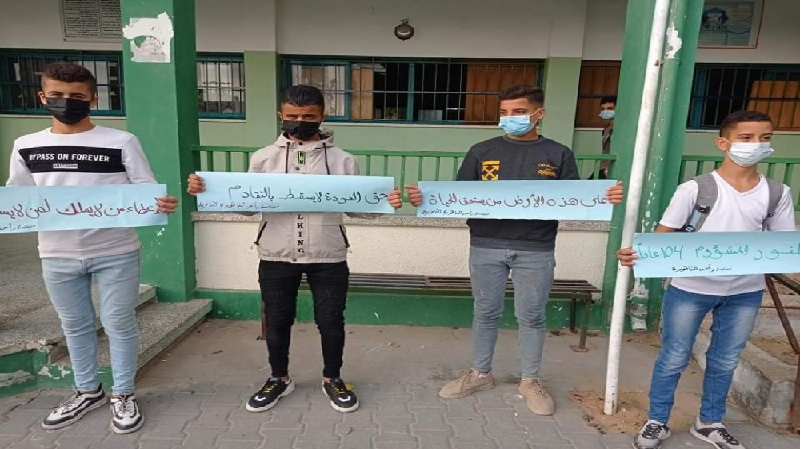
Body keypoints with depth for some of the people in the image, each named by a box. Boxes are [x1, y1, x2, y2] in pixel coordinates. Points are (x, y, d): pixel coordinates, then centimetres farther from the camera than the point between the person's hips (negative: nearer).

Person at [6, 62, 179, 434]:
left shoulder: (121, 142, -6)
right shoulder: (26, 147, 7)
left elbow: (146, 191, -8)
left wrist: (162, 204, -29)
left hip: (115, 252, -4)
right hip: (57, 255, 4)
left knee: (119, 324, 7)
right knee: (75, 326, 17)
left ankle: (123, 396, 24)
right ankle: (88, 391, 37)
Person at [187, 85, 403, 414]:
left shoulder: (342, 160, 1)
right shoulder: (264, 158, 3)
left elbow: (358, 208, 3)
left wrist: (385, 204, -16)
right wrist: (206, 191, -8)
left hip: (328, 257, -1)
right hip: (276, 258, 1)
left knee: (331, 322, 10)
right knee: (277, 322, 15)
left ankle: (332, 379, 35)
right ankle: (279, 379, 40)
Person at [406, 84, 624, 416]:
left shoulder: (558, 154, 4)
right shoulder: (481, 152, 5)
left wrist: (604, 200, -16)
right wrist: (425, 198, -14)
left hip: (536, 250, -1)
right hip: (486, 246, 1)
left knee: (531, 315, 10)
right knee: (485, 313, 13)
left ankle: (530, 381, 30)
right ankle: (480, 374, 32)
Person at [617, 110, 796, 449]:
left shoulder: (778, 194, 2)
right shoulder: (695, 189, -11)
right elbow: (664, 235, -11)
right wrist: (637, 254, -30)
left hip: (745, 292, 4)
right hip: (690, 289, -4)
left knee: (725, 361, 18)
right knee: (674, 358, 7)